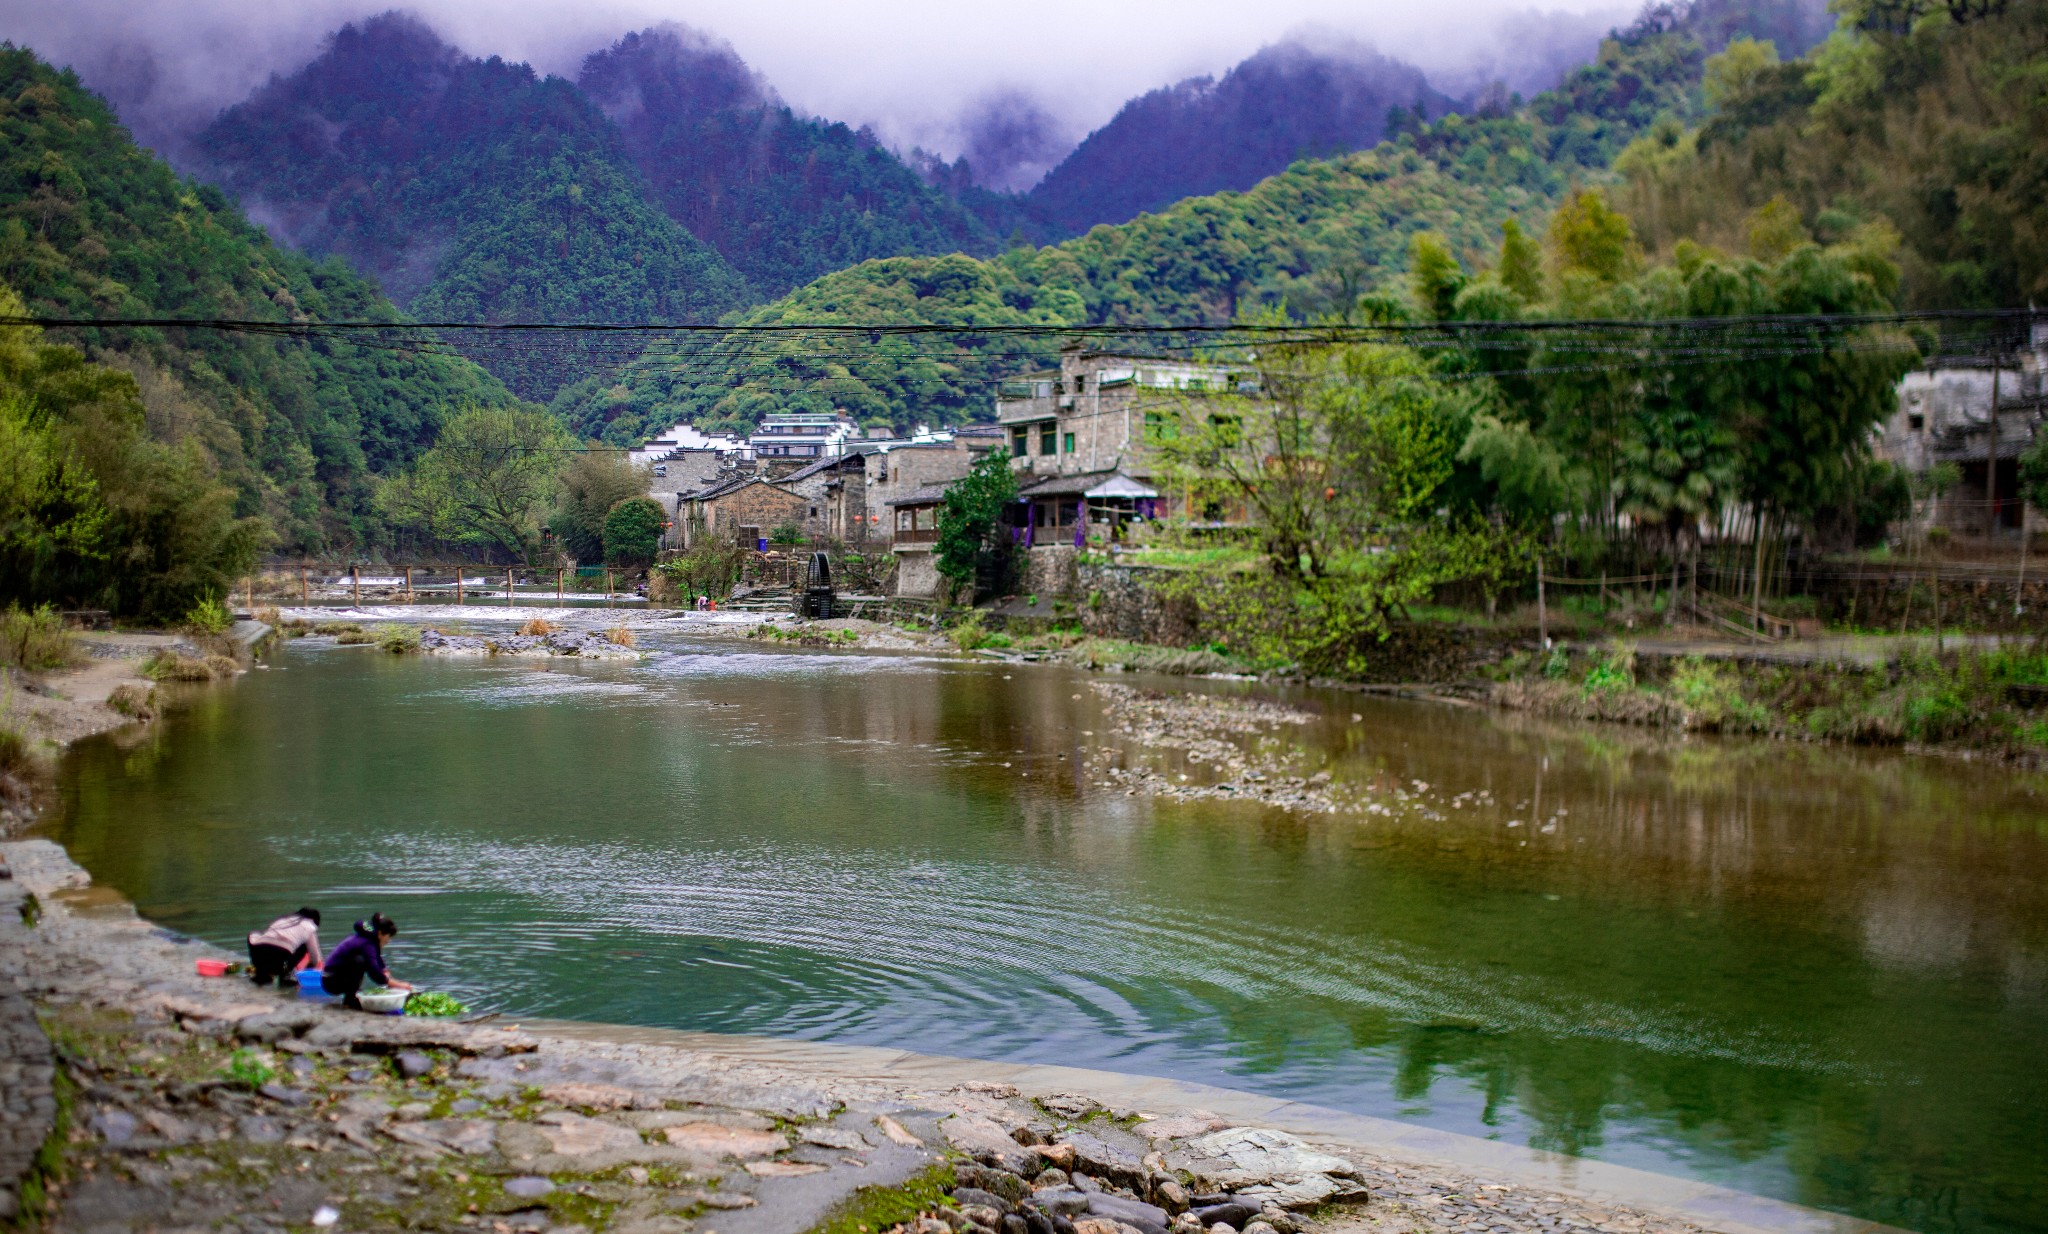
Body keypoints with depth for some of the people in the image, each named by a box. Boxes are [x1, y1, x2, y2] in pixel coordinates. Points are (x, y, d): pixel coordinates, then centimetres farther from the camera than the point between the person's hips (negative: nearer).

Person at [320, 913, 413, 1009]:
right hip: (332, 981, -10)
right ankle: (350, 1000, -17)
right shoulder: (366, 944, -22)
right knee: (359, 960, -27)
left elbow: (381, 967, 15)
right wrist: (399, 985, -21)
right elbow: (376, 975, -27)